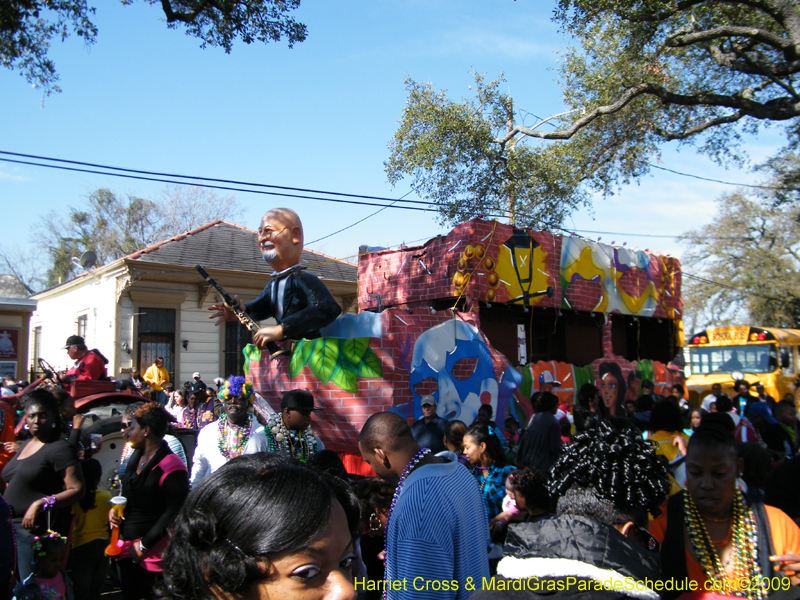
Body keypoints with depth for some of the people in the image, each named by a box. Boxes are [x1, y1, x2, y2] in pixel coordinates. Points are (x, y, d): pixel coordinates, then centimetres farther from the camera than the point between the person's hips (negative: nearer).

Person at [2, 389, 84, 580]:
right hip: (12, 525, 8)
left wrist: (41, 503, -23)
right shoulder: (25, 445, 18)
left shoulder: (60, 449, -9)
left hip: (37, 528, -8)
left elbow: (77, 490, -16)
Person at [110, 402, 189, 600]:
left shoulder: (170, 466, -18)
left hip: (153, 553, -8)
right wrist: (114, 510, 3)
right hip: (127, 547, 8)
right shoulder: (137, 456, 9)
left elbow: (173, 513, -18)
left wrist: (144, 545, -16)